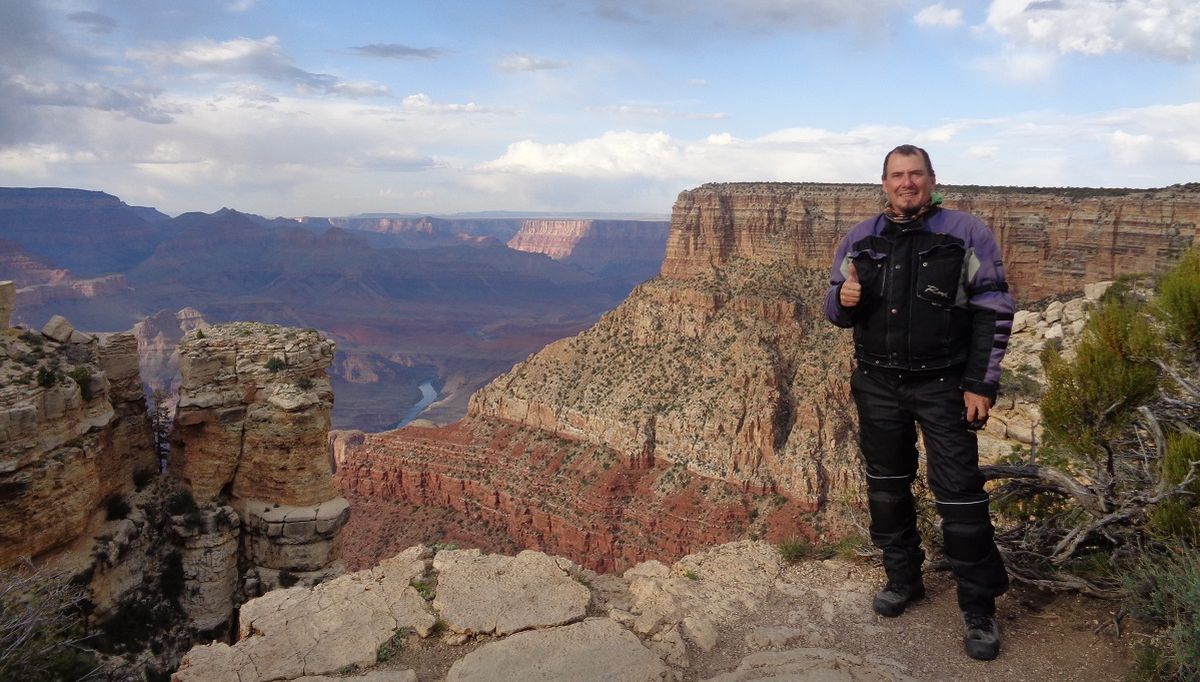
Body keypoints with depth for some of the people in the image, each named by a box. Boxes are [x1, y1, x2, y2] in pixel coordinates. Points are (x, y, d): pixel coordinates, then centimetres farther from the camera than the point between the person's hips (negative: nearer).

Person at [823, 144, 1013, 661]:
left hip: (943, 385, -4)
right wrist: (843, 299, -13)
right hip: (878, 385, 4)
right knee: (886, 485, 13)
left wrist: (981, 384, -11)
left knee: (959, 492, -3)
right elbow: (835, 311, 12)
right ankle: (902, 579, 31)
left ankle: (979, 608, 11)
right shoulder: (860, 239, 6)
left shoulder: (967, 234, -4)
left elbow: (994, 311, -5)